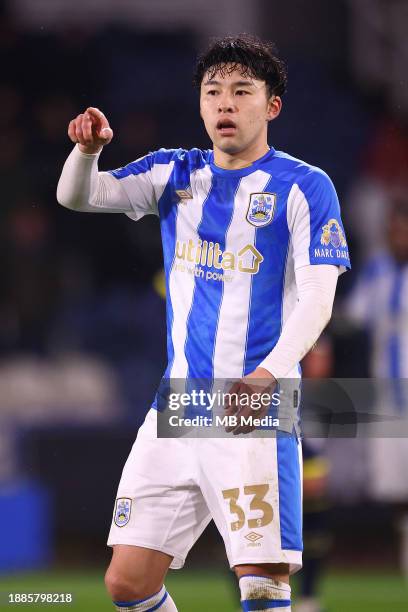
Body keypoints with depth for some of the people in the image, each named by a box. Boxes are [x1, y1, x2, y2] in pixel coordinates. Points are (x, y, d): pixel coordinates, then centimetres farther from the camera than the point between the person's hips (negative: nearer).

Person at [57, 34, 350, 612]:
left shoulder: (303, 186, -3)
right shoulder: (175, 174, 12)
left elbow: (317, 300, -10)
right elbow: (77, 196, 3)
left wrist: (268, 374, -27)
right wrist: (87, 149, -20)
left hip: (256, 412, -5)